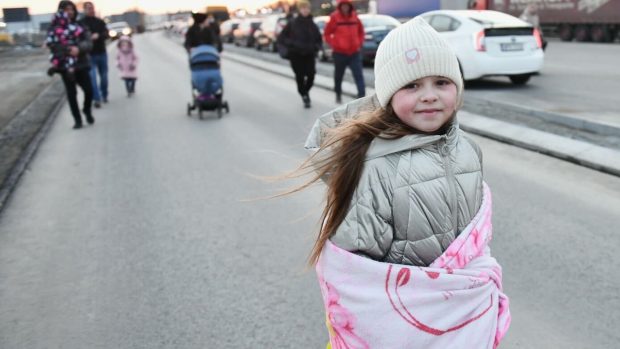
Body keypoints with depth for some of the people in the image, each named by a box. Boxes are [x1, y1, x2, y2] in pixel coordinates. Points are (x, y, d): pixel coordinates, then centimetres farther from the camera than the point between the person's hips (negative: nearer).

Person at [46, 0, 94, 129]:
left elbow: (88, 43, -3)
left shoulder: (79, 26, 8)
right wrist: (69, 50, -22)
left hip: (81, 64, 2)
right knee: (71, 93, 3)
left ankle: (87, 110, 26)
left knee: (89, 90, -3)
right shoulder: (54, 28, 1)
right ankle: (77, 120, 14)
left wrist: (79, 48, -22)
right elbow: (52, 45, -10)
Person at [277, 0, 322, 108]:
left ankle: (305, 91, 17)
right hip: (296, 55, -1)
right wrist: (293, 44, -15)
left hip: (309, 55, 2)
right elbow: (281, 38, -1)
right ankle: (304, 96, 21)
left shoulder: (312, 24, 7)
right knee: (300, 77, -4)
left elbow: (319, 41, 17)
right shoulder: (292, 23, -1)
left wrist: (315, 47, -5)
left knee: (311, 75, -14)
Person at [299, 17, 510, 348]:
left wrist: (484, 280, 14)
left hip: (474, 310, 5)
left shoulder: (467, 149, -2)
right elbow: (353, 256, -18)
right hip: (405, 320, -5)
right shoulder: (373, 163, -20)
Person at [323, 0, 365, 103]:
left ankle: (362, 96, -13)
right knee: (338, 76, 14)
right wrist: (334, 44, -9)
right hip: (339, 53, -1)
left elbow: (361, 31, 17)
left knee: (359, 75, -10)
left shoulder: (355, 17, 4)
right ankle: (338, 95, 34)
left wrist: (360, 43, 6)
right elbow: (327, 34, 1)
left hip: (354, 52, 2)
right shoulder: (334, 18, -5)